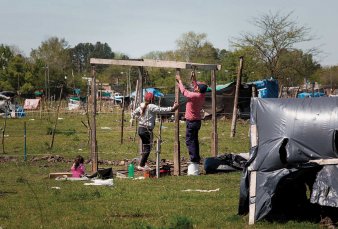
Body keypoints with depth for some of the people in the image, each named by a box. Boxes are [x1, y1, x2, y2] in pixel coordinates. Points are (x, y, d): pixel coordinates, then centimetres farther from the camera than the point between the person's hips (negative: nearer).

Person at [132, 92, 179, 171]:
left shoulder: (141, 106, 9)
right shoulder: (151, 107, -15)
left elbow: (133, 114, 17)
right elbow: (162, 110, -19)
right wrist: (172, 108, -14)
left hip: (140, 128, 8)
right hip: (147, 130, -8)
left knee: (145, 147, 17)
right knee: (148, 148, -1)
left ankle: (143, 164, 22)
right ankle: (141, 165, -3)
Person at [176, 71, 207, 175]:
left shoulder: (193, 96, -20)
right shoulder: (202, 96, 1)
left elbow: (183, 91, -5)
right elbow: (197, 89, 24)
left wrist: (179, 81, 9)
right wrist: (194, 79, 27)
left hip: (191, 121, -8)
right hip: (197, 121, 8)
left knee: (190, 141, -8)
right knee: (194, 140, 15)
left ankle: (194, 160, -14)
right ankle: (196, 160, 18)